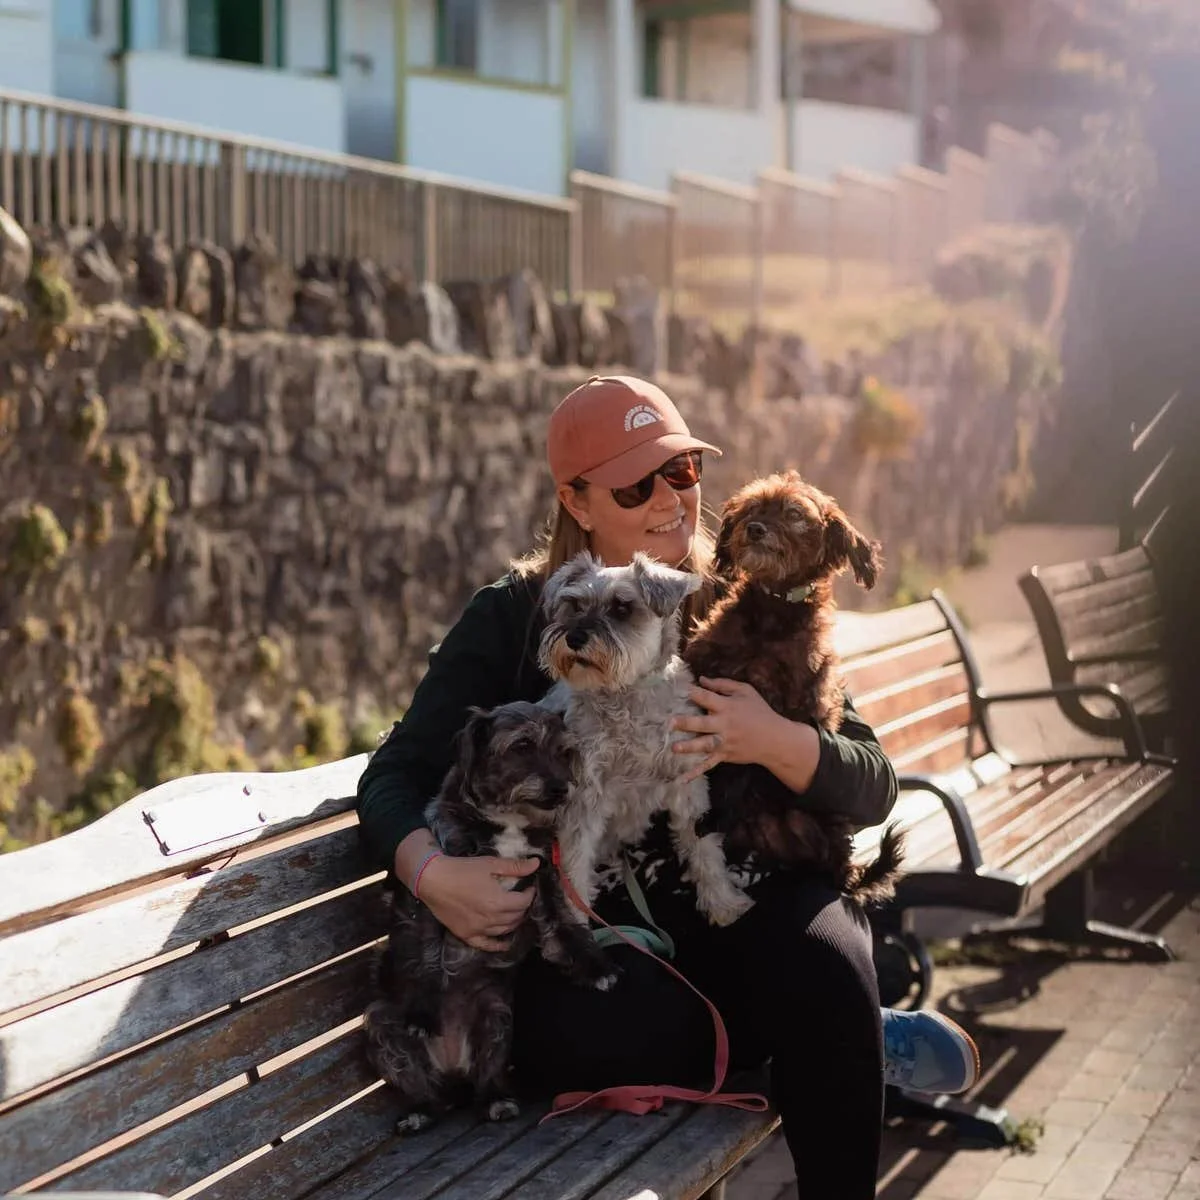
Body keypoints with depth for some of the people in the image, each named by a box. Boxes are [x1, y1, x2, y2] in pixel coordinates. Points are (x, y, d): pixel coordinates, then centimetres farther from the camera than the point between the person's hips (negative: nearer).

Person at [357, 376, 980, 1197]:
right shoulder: (514, 619, 3)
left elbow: (875, 788, 1)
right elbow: (396, 774, -2)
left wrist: (776, 743, -20)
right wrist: (431, 871, -24)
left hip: (755, 906, 0)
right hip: (602, 928, 1)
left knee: (823, 971, -34)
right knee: (575, 1035, -33)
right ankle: (858, 1039, -8)